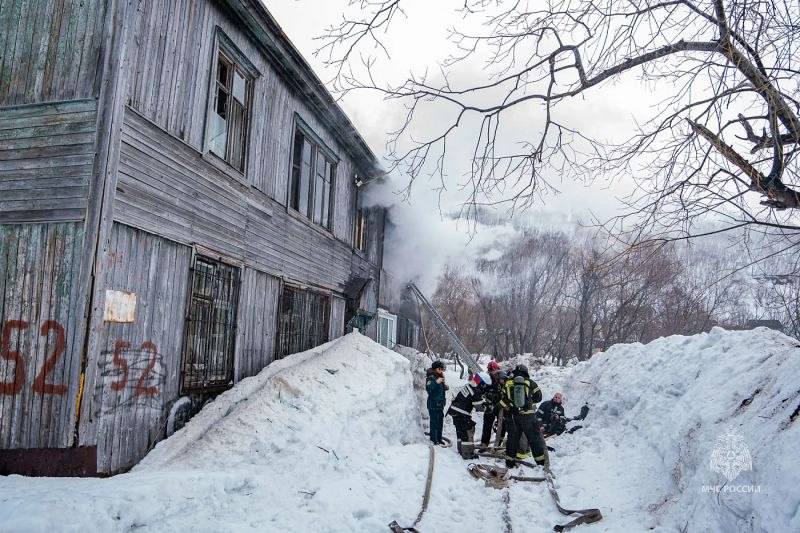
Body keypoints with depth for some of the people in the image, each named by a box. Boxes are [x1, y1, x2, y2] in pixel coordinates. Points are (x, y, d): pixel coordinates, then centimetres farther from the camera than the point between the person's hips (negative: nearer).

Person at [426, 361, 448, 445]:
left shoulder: (440, 377, 13)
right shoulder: (431, 377, -13)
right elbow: (428, 388, -28)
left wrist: (445, 387, 6)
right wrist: (436, 382, -40)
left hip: (440, 403, 9)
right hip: (433, 404, -9)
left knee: (440, 421, 14)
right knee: (434, 422, -6)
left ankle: (439, 439, 24)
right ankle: (433, 440, 1)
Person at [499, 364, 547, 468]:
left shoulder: (507, 383, 1)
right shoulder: (530, 382, -3)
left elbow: (503, 401, 1)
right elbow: (538, 397, 5)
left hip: (512, 416, 2)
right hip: (528, 415, -2)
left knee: (512, 438, 14)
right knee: (535, 438, 9)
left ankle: (510, 461, 18)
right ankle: (541, 461, 12)